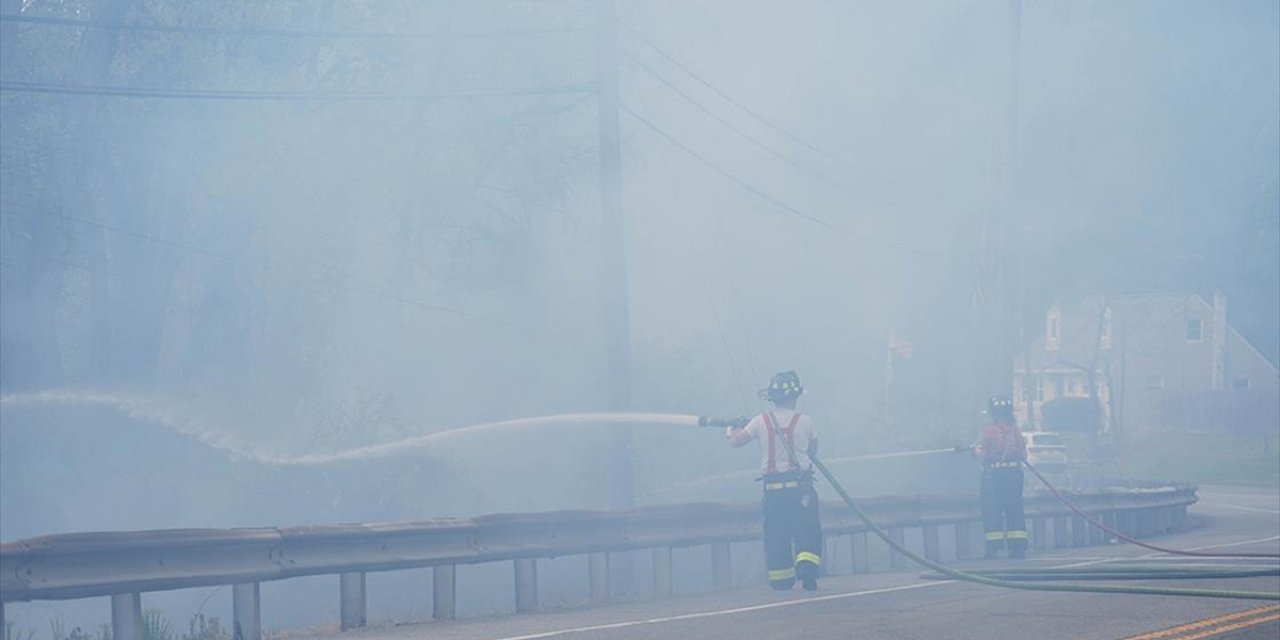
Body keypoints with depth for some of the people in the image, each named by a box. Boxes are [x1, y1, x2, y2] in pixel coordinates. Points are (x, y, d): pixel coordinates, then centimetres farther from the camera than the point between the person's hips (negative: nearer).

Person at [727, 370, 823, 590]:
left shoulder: (760, 422, -1)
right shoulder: (804, 421, -2)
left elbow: (735, 441, 3)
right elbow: (813, 451, 10)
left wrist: (731, 430, 25)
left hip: (773, 487, 2)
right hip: (800, 485, -2)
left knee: (776, 533, 10)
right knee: (807, 529, 2)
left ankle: (780, 580, 13)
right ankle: (806, 564, -21)